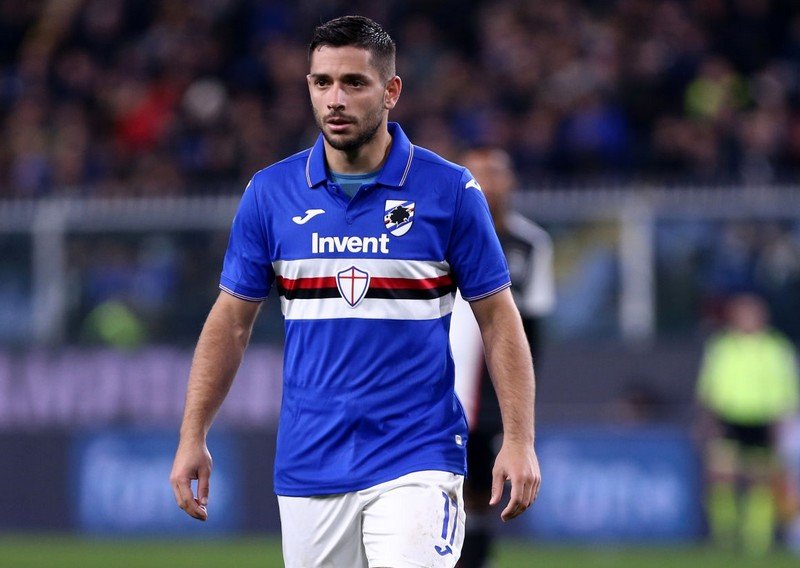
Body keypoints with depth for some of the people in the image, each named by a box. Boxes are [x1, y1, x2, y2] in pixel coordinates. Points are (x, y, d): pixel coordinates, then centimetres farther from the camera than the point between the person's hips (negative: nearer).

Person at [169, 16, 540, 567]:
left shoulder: (450, 190, -2)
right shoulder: (270, 192, 4)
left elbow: (498, 318, 1)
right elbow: (232, 320, 10)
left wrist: (519, 440, -6)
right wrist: (192, 437, 5)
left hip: (415, 462, -3)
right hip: (308, 470, 3)